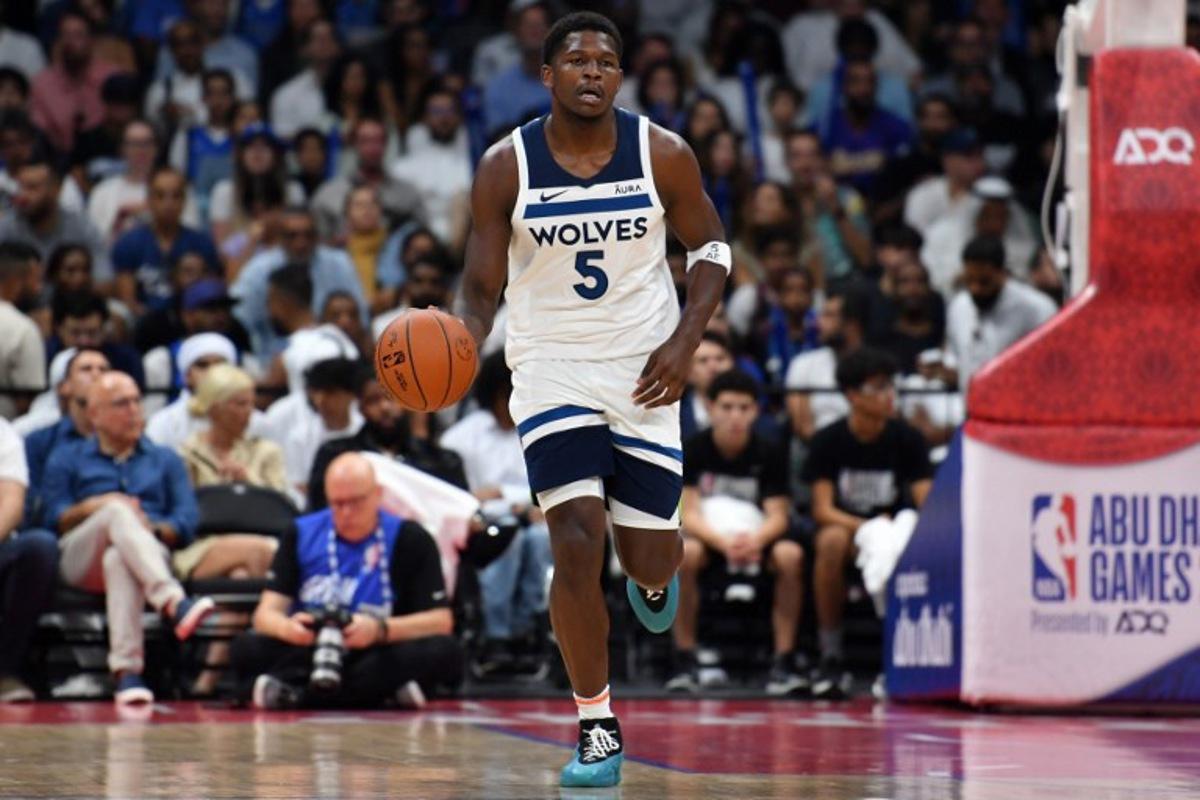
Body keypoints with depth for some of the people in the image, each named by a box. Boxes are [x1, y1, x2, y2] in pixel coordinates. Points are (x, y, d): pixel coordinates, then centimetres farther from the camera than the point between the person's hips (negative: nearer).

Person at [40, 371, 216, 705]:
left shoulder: (165, 461, 28)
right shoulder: (67, 460, 25)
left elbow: (186, 521, 11)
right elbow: (54, 519, 9)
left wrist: (152, 529, -10)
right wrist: (93, 508, -9)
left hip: (150, 550, 1)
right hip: (80, 559, -1)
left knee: (119, 559, -40)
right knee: (118, 511, -36)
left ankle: (126, 671, -59)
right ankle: (174, 603, -61)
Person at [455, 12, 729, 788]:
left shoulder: (663, 154, -8)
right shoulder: (507, 165, -9)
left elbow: (711, 245, 5)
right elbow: (481, 288, -6)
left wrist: (685, 340, -10)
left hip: (645, 373, 1)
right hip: (552, 369, -1)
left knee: (649, 561, 4)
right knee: (577, 548, -15)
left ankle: (654, 572, 46)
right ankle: (597, 730, -2)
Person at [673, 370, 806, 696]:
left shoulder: (770, 453, -7)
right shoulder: (692, 450, -10)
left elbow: (778, 516, -12)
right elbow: (689, 514, -16)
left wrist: (755, 540, -36)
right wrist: (724, 542, -37)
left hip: (757, 534, 1)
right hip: (706, 533, -1)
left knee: (790, 555, -32)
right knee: (685, 553, -36)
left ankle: (784, 662, -27)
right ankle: (685, 661, -26)